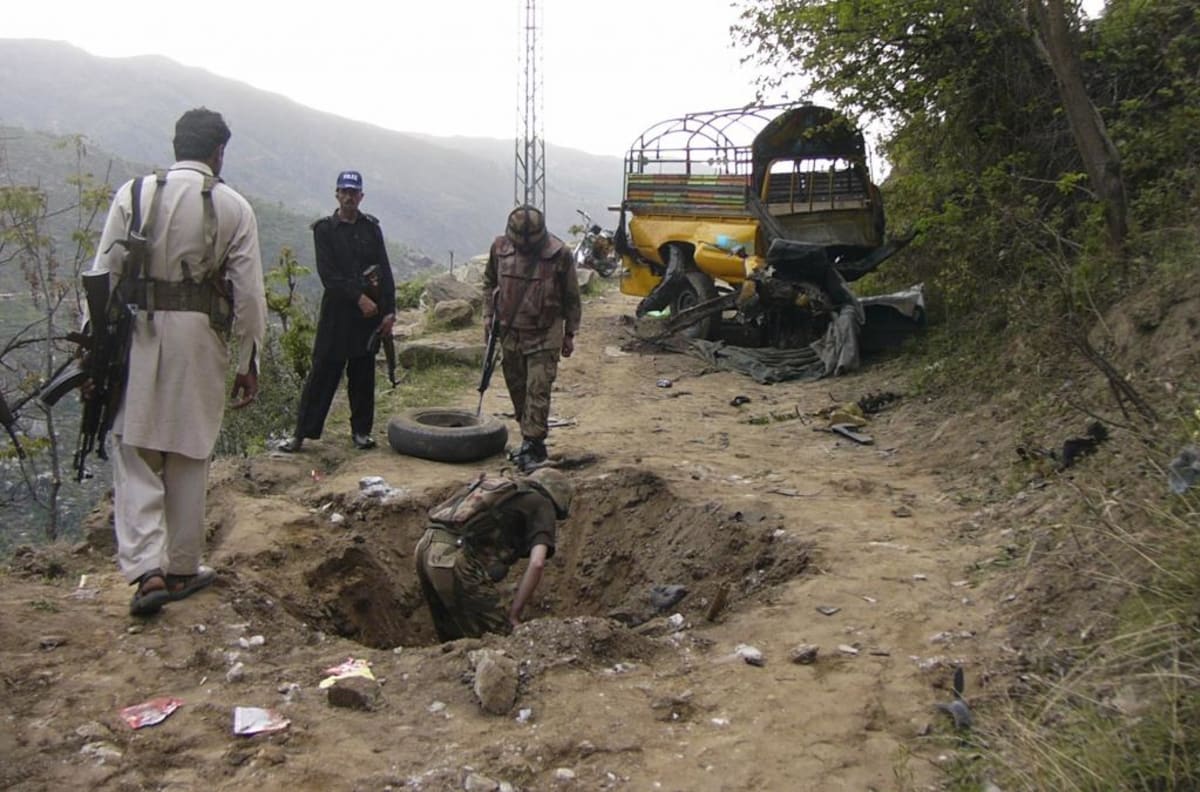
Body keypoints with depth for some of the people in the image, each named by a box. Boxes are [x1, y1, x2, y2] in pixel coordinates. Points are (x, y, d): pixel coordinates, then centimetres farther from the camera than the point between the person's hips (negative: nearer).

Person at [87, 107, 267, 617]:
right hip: (201, 339, 0)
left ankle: (148, 569, -5)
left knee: (135, 455, 7)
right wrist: (248, 363, 6)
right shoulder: (234, 207, -1)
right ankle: (182, 569, 23)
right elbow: (249, 293, -3)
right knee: (188, 456, 12)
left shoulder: (135, 193, 0)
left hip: (138, 335, 0)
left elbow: (103, 276, -1)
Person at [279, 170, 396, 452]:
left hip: (369, 312, 2)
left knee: (363, 374, 8)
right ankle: (302, 432, 5)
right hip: (336, 310, -2)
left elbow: (384, 271, 5)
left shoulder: (371, 227, 9)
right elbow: (328, 273, -8)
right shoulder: (325, 229, 2)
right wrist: (358, 297, -16)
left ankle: (361, 431, 17)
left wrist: (389, 310, -2)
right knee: (323, 371, -1)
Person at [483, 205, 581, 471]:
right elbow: (489, 283, 14)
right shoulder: (500, 247, -4)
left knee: (537, 390, -8)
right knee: (517, 388, 12)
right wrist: (489, 315, 8)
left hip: (544, 335, -4)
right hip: (510, 331, 5)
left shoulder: (560, 254, -13)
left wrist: (570, 334, 1)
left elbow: (571, 298, -2)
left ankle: (534, 445, -1)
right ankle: (530, 438, 27)